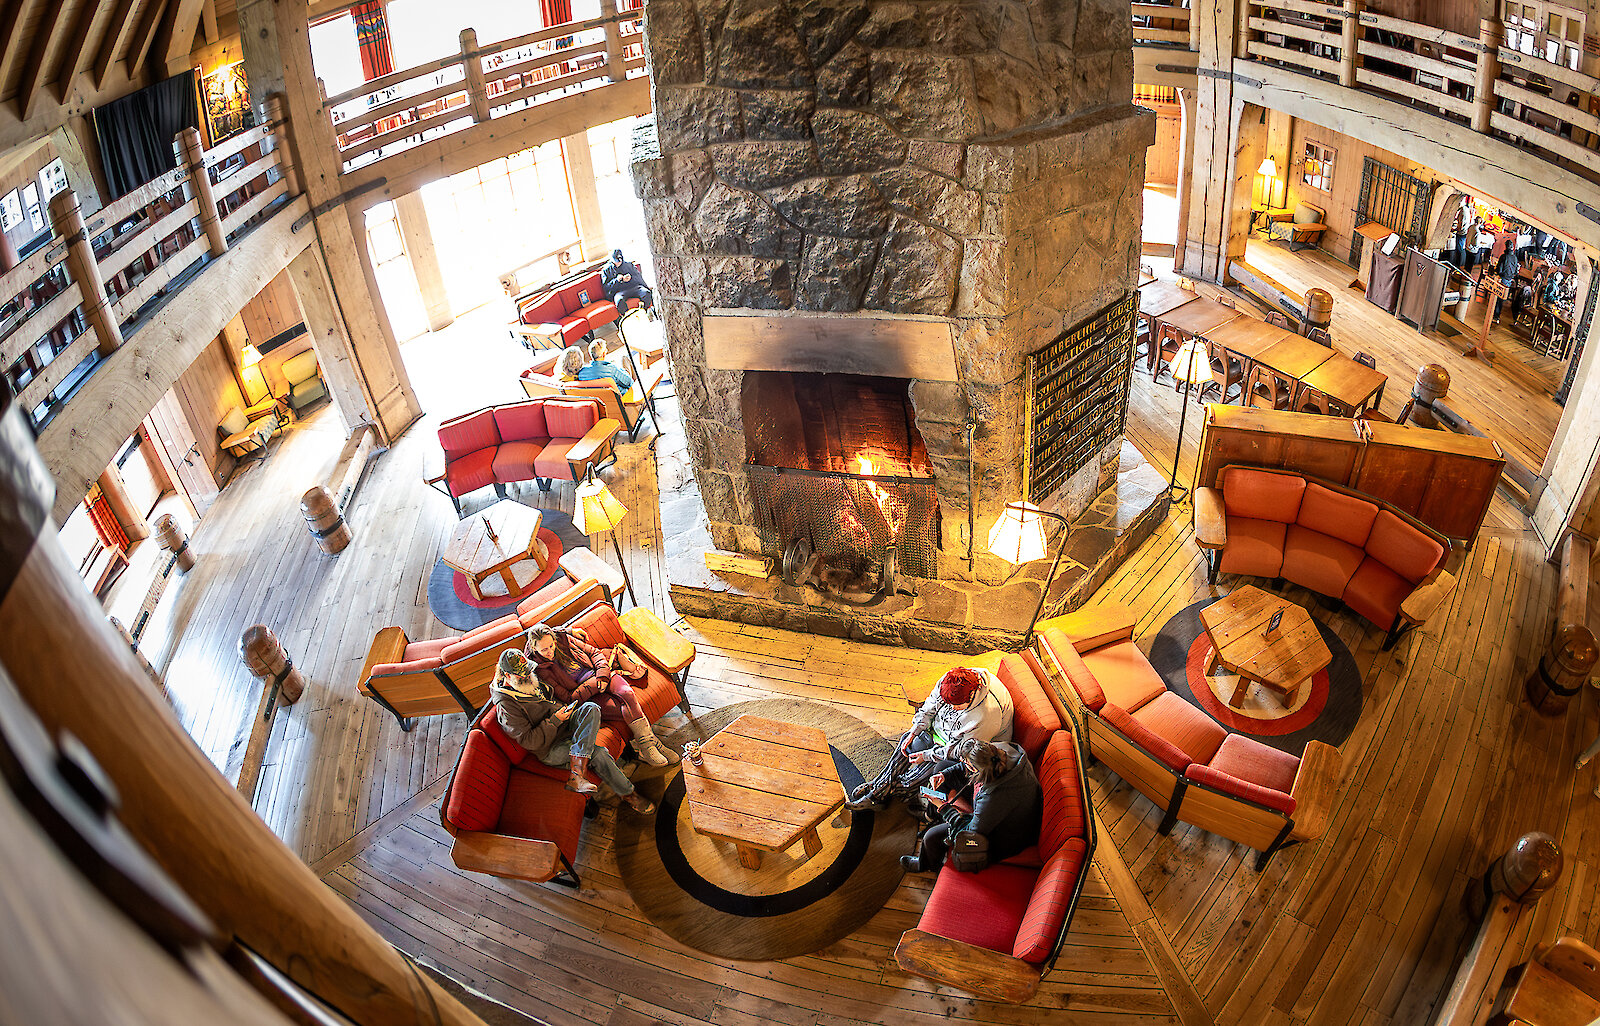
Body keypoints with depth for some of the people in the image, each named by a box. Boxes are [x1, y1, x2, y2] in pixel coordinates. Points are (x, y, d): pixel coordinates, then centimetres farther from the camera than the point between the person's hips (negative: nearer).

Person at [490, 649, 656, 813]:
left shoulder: (531, 681, 7)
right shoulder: (506, 705, -17)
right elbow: (528, 741, -19)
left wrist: (563, 710, 8)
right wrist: (555, 720, -20)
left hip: (565, 725, 8)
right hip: (549, 750, -8)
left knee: (591, 708, -23)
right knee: (597, 752, -27)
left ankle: (577, 770, -31)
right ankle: (627, 792, -7)